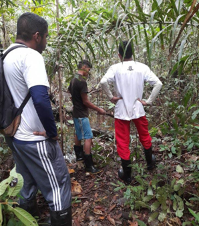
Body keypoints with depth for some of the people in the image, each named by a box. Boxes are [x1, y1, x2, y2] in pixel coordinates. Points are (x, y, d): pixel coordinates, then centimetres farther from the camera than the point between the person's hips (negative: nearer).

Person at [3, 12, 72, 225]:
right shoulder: (30, 56, -17)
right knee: (59, 186, 6)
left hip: (15, 136, 9)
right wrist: (52, 132, -17)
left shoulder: (6, 56, 11)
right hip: (35, 139, -9)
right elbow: (40, 99, -31)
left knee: (26, 186, 22)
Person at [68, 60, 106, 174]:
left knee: (78, 135, 22)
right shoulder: (82, 81, -20)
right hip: (81, 114, -10)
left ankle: (79, 155, 39)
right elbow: (85, 101, -20)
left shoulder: (73, 80, 9)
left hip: (76, 113, 10)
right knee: (88, 137, -8)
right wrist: (99, 110, -11)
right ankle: (89, 166, -3)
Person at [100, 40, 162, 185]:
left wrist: (111, 97, -11)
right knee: (145, 137, 24)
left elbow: (103, 82, -25)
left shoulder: (115, 68, -9)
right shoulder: (142, 67, -4)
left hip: (121, 111, -2)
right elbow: (158, 83, -9)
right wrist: (149, 101, -2)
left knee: (123, 143, 9)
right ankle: (150, 162, 45)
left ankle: (127, 175, 21)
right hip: (138, 109, 2)